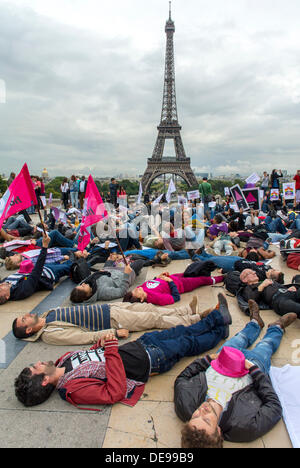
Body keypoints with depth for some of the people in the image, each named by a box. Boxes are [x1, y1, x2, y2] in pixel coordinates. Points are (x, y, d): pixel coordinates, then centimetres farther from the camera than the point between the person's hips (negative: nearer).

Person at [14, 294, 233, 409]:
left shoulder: (64, 360, -2)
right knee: (188, 344, 8)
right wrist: (111, 350, -35)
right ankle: (220, 332, 36)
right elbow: (116, 392, -34)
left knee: (180, 333, 14)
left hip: (138, 344, 7)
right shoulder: (75, 389, -26)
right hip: (149, 359, -7)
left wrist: (103, 343, -12)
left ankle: (219, 317, 34)